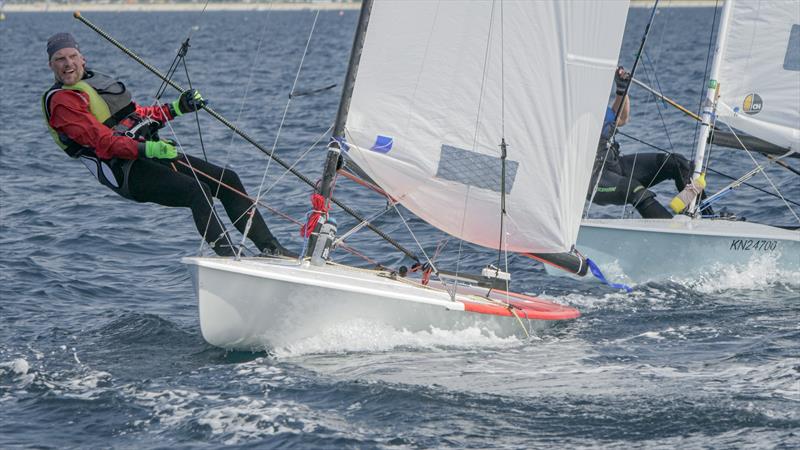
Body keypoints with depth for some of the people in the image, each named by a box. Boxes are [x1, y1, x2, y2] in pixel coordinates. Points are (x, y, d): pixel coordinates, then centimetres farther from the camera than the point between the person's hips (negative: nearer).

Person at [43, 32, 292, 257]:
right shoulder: (61, 100, -9)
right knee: (198, 191, -28)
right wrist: (148, 149, -31)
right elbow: (102, 141, -21)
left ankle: (270, 248, 4)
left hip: (149, 153, 9)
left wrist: (177, 108, 24)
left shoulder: (96, 81, 21)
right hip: (126, 172, -9)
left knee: (227, 179, 2)